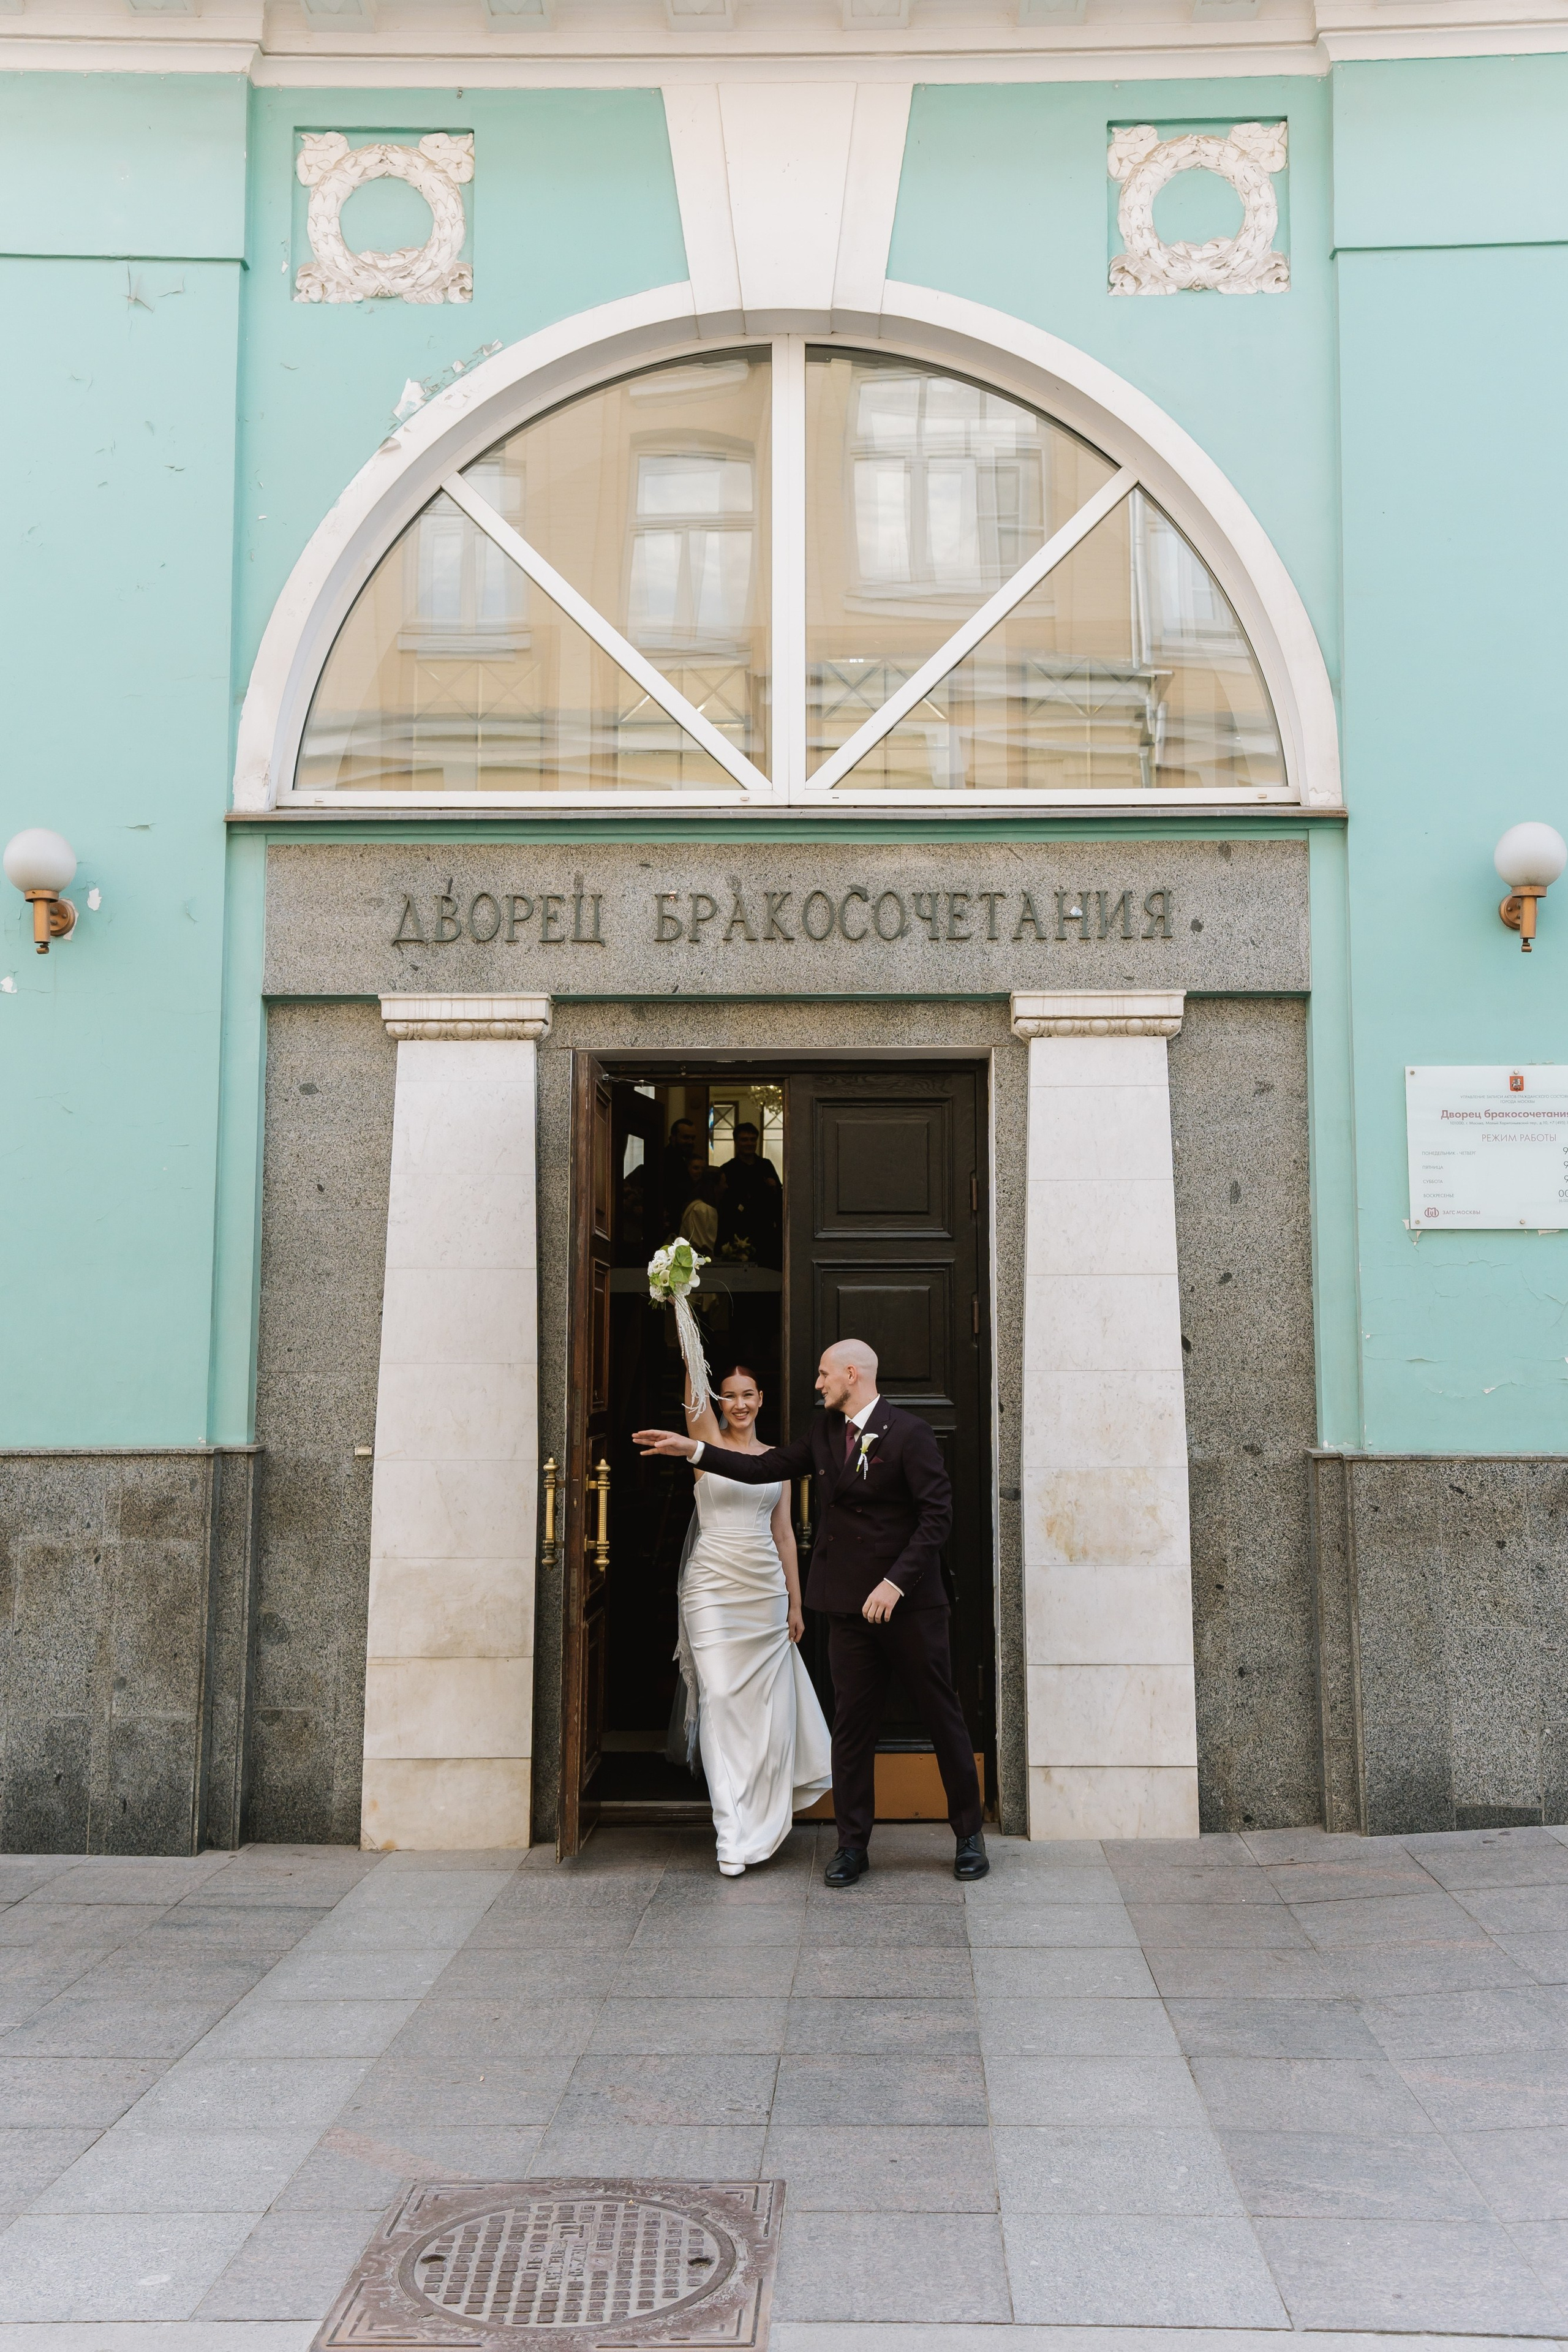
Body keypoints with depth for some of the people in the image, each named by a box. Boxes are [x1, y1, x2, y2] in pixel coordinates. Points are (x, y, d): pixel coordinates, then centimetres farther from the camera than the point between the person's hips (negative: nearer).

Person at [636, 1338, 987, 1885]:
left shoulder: (908, 1433, -10)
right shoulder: (825, 1432, 10)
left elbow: (937, 1514, -13)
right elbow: (767, 1467, 17)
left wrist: (896, 1582, -19)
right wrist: (694, 1449, 12)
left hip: (908, 1602, -5)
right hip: (849, 1604, 6)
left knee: (943, 1717, 5)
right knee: (851, 1723, 8)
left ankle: (969, 1835, 20)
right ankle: (853, 1845, 17)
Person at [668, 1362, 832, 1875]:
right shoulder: (709, 1443, 1)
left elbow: (784, 1531, 12)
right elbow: (693, 1387, -13)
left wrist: (795, 1601, 10)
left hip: (766, 1588, 4)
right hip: (714, 1586, -3)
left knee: (770, 1704, 4)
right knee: (721, 1700, -6)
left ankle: (764, 1820, 21)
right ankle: (734, 1835, -2)